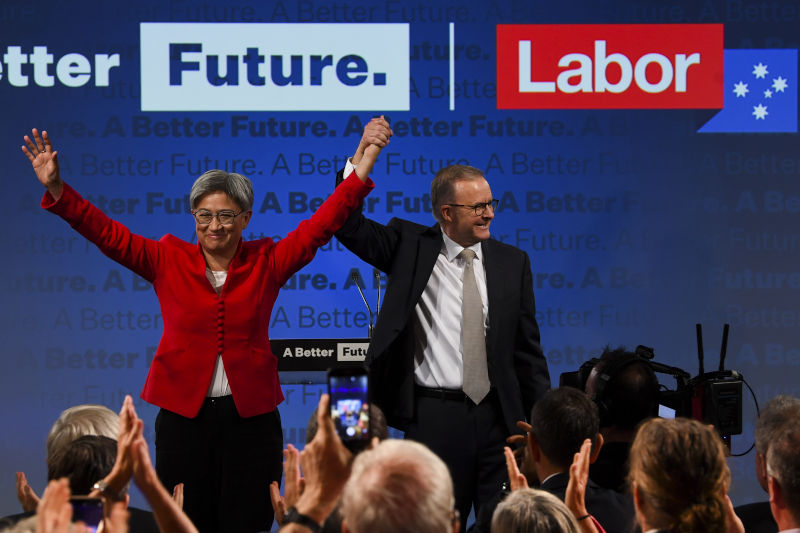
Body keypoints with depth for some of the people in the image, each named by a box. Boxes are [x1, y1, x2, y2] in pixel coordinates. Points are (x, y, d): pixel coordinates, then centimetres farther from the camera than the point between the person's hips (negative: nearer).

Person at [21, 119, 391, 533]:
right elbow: (106, 233, -3)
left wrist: (363, 166, -10)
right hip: (184, 414, 0)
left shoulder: (266, 262, 3)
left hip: (250, 416, 0)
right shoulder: (168, 260, 2)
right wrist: (56, 190, -15)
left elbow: (322, 224, -1)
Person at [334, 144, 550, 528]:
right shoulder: (410, 246, 3)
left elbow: (527, 348, 11)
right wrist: (359, 159, -20)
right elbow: (349, 227, -7)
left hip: (498, 416, 2)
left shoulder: (512, 262, 9)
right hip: (434, 417, -2)